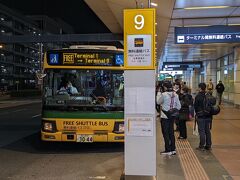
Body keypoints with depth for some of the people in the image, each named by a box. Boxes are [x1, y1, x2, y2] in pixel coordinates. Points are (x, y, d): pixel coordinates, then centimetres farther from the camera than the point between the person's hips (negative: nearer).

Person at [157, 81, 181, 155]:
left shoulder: (163, 94, -16)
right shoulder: (175, 95, 2)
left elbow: (158, 102, 1)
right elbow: (178, 106, 6)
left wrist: (159, 93, 7)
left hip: (165, 116, -6)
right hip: (172, 116, 6)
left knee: (165, 133, 3)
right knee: (171, 133, 15)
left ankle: (168, 150, 5)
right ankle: (173, 149, 19)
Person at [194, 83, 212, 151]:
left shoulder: (198, 96, -13)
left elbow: (195, 106, -9)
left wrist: (197, 113, 7)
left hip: (201, 116, -5)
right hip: (208, 116, 5)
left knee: (201, 131, 0)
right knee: (208, 131, 13)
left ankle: (202, 146, 4)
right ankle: (208, 145, 20)